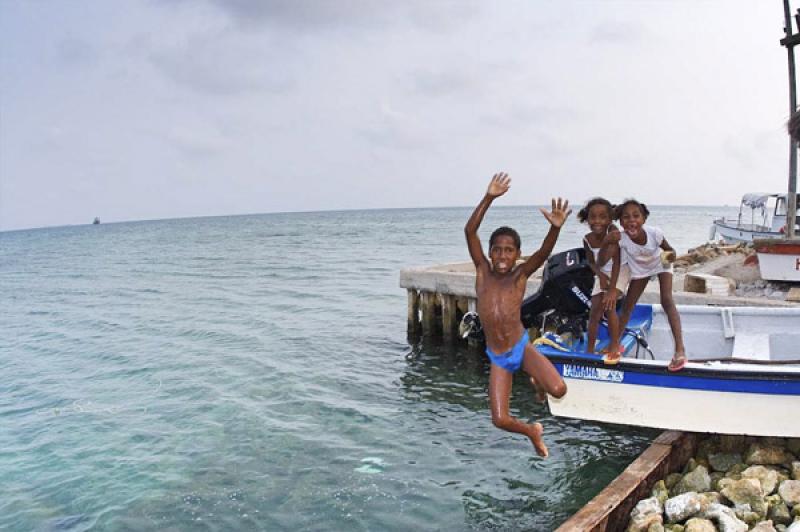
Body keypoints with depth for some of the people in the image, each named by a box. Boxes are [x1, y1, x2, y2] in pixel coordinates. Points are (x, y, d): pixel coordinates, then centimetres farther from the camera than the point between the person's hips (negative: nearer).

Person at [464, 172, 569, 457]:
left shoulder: (520, 275, -3)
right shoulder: (482, 271, -2)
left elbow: (544, 252, -22)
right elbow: (470, 231, -13)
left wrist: (555, 228, -42)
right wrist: (488, 198, -21)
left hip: (521, 347, -1)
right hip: (497, 358, 1)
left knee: (558, 390, -21)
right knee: (500, 420, -6)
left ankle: (535, 378, 18)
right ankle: (532, 431, 31)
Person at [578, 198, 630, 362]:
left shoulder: (613, 231, -29)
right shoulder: (587, 239, -17)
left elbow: (616, 262, -30)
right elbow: (591, 262, -4)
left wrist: (612, 289, -33)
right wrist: (600, 275, -24)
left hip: (620, 271, -4)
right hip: (602, 274, 4)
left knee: (608, 306, -21)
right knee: (595, 310, 2)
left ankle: (614, 345, -3)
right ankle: (589, 351, 13)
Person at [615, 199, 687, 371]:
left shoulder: (654, 233, -38)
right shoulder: (621, 239, -36)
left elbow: (669, 250, -23)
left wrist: (671, 256, -41)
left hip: (661, 264, -2)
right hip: (640, 268, 2)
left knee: (666, 300, -20)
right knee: (627, 306, 4)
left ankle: (680, 349, -21)